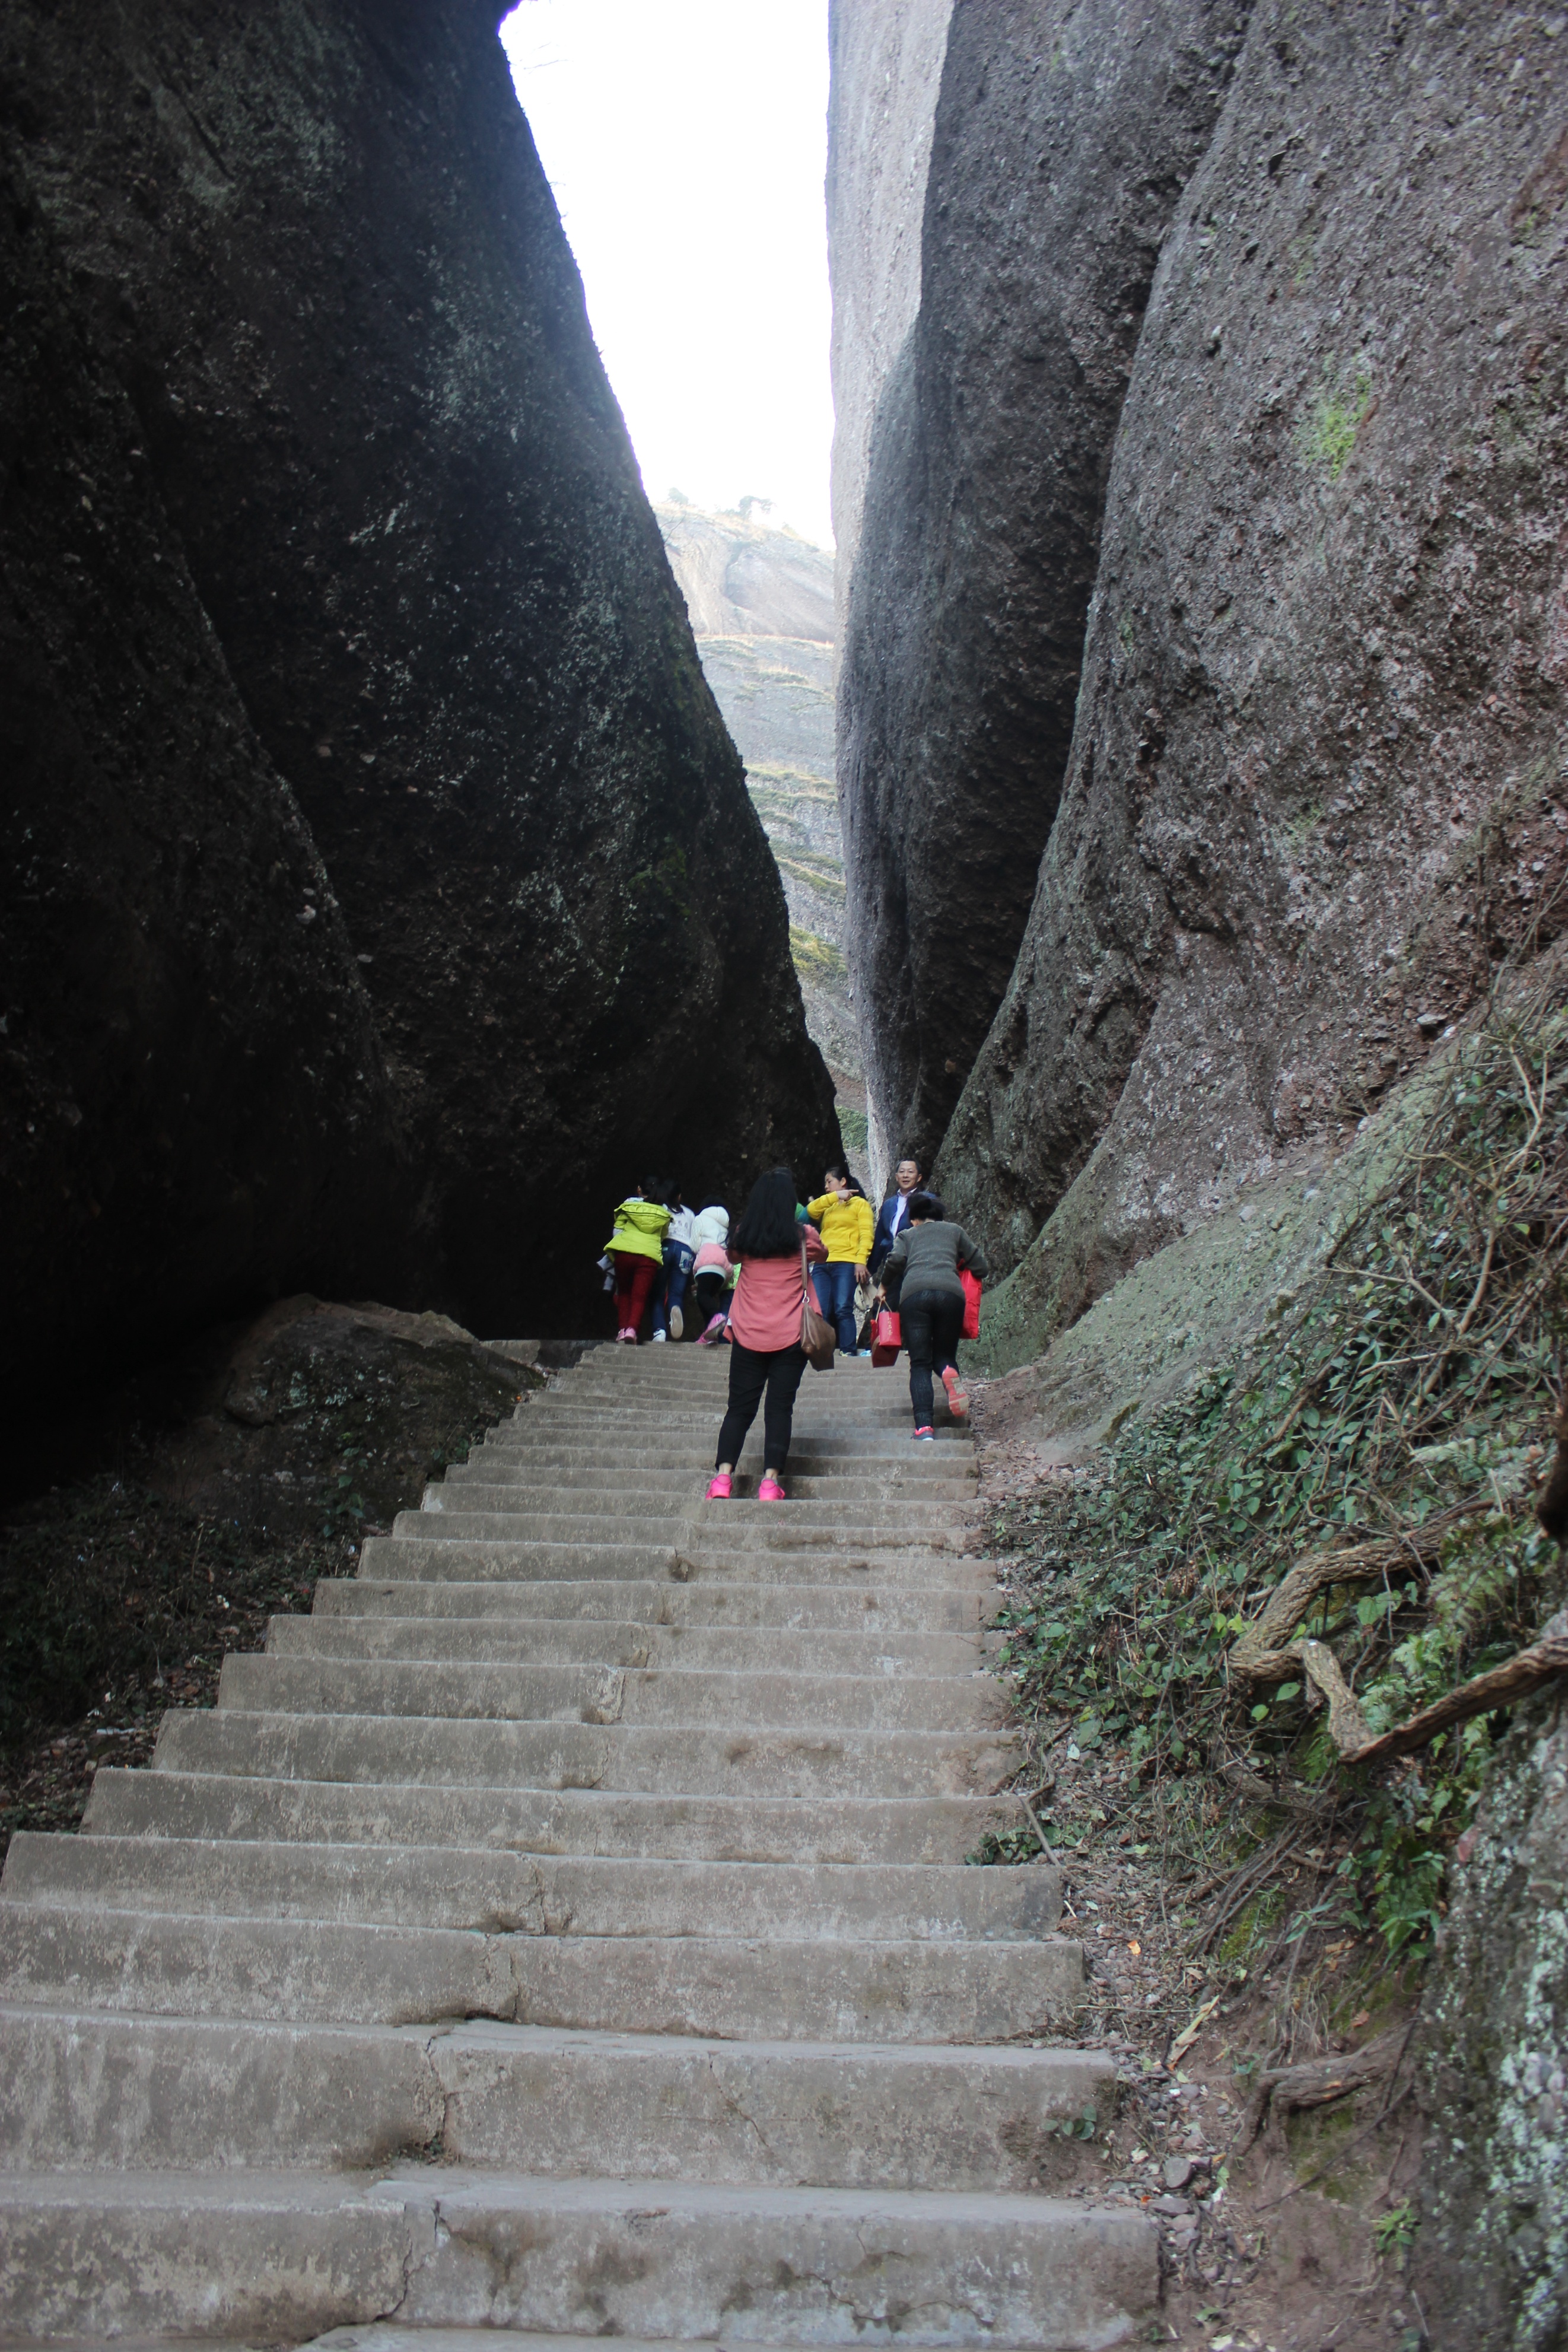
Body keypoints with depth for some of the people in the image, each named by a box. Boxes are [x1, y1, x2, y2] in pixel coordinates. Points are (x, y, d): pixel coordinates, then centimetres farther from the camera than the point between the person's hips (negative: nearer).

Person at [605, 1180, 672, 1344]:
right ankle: (632, 1329, -21)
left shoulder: (629, 1203, 13)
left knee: (624, 1293, 18)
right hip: (649, 1254, 0)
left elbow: (617, 1230, 12)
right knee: (639, 1297, 1)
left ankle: (622, 1329, 7)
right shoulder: (663, 1212, 16)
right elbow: (662, 1237, 16)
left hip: (624, 1251, 0)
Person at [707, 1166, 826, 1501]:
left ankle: (723, 1475, -6)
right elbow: (822, 1255, 20)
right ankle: (771, 1480, -6)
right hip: (790, 1335, -2)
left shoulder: (743, 1235, 2)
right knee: (780, 1408, 1)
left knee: (739, 1408, 6)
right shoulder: (803, 1236, -2)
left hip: (748, 1335, 2)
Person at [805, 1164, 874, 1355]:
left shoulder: (860, 1204, 11)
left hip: (846, 1264, -5)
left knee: (843, 1309, -14)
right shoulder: (827, 1206, 27)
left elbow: (866, 1234, -1)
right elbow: (810, 1210, 6)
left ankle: (848, 1351, -14)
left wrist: (861, 1260, -14)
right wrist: (836, 1196, 1)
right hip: (822, 1265, 5)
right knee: (819, 1310, -6)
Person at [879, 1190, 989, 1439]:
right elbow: (981, 1268, 24)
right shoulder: (955, 1231, 29)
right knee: (944, 1354, 16)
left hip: (913, 1294, -1)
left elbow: (896, 1259, 6)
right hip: (950, 1292, 1)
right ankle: (950, 1372, -23)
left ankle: (923, 1426, -17)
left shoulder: (907, 1234, 27)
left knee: (920, 1364, 1)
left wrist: (884, 1286, 23)